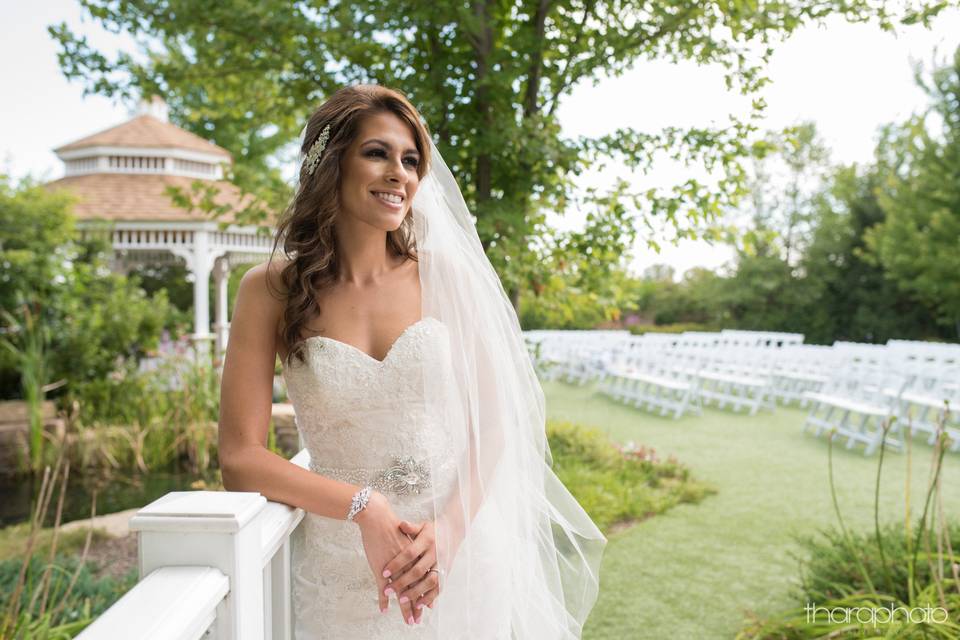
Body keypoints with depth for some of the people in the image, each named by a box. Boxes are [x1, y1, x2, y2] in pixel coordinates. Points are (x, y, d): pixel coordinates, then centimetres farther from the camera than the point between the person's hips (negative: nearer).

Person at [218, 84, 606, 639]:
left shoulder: (444, 276, -5)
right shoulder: (271, 291, -8)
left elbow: (494, 426, -3)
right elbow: (241, 458, -11)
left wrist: (449, 532, -17)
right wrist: (364, 508, -20)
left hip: (462, 556, 1)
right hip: (344, 568, -1)